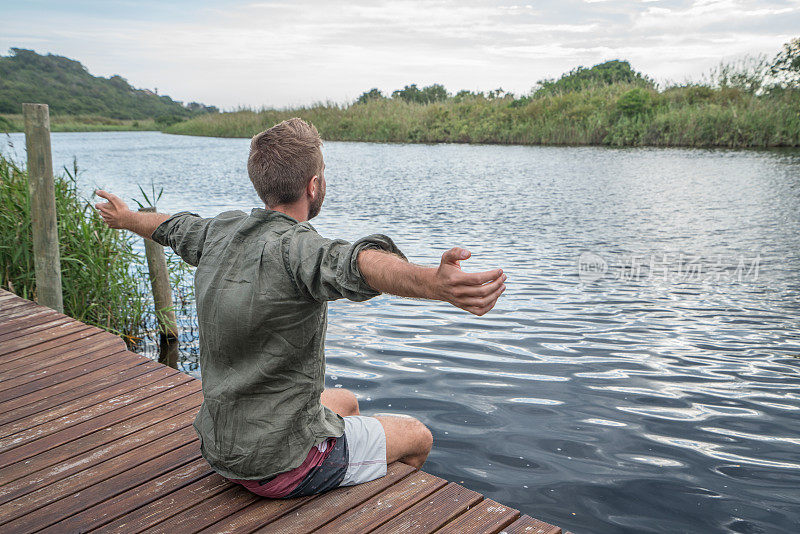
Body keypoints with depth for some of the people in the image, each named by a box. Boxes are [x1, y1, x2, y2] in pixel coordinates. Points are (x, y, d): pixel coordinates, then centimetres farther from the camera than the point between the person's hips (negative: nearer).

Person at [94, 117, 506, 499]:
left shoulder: (220, 231, -3)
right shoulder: (295, 248, -28)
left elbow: (172, 227, 19)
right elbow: (358, 264, -51)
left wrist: (125, 217, 41)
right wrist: (435, 284, -68)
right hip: (280, 467, -8)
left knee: (346, 402, 33)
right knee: (417, 437, 13)